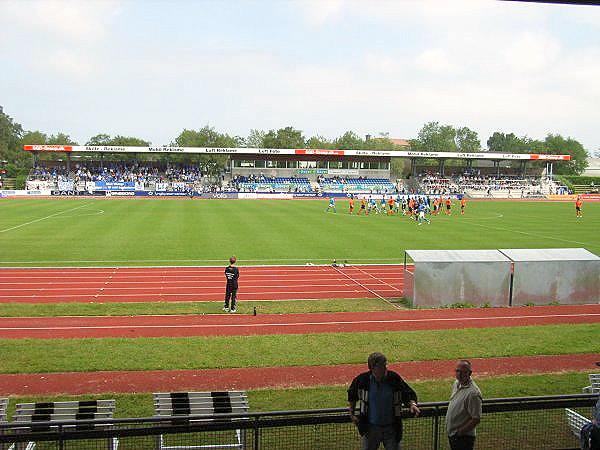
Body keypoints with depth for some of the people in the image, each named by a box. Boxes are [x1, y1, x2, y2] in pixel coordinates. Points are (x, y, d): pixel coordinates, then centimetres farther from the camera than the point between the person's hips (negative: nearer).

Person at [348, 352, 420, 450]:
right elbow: (351, 395, 9)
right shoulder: (362, 380, -11)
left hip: (392, 427, 0)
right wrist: (352, 413, 8)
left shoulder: (394, 379, -11)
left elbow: (408, 394, 2)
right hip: (370, 427, 0)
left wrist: (412, 404, -18)